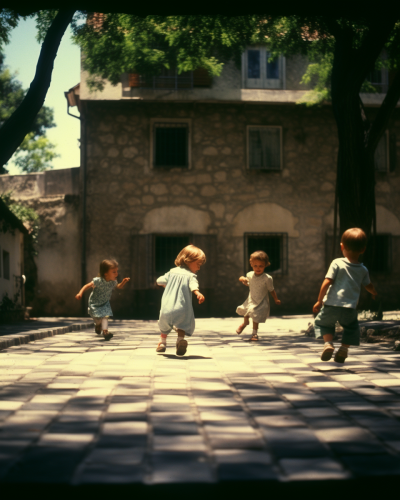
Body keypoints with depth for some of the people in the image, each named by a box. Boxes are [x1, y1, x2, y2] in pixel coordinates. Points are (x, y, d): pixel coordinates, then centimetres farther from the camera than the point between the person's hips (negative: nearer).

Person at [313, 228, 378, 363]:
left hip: (331, 305, -2)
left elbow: (327, 282, -12)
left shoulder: (337, 263, -6)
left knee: (321, 322, 20)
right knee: (351, 328, 27)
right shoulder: (363, 270, 6)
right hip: (350, 308, 2)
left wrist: (319, 300, -3)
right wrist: (374, 293, 47)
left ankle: (328, 343, -2)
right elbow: (368, 286, 23)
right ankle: (344, 347, 8)